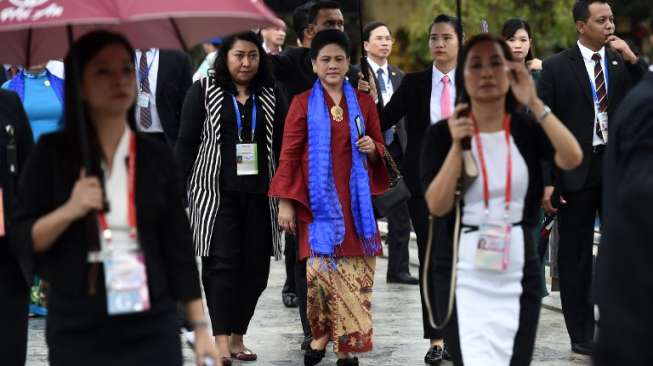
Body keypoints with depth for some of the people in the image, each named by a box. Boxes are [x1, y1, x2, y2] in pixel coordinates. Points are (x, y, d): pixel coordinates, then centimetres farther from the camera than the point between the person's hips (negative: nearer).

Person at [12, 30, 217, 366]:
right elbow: (19, 240, -2)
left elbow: (179, 247, 7)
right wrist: (69, 210, -19)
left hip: (152, 328, 2)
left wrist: (201, 328, 3)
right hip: (78, 332, -1)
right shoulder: (53, 152, 0)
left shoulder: (156, 156, 5)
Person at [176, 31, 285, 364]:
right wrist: (178, 190, -4)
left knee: (255, 266, 2)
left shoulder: (270, 97, 10)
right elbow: (186, 143, 1)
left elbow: (281, 147, 11)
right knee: (222, 263, -11)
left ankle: (238, 336, 13)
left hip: (259, 195, 3)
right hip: (216, 193, -3)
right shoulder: (204, 91, 2)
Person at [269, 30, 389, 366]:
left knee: (355, 272, -1)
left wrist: (372, 149, -7)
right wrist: (285, 202, -5)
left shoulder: (364, 102, 10)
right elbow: (289, 155, 1)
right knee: (320, 268, -11)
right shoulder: (302, 104, 3)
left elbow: (379, 147, 17)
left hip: (355, 200, 2)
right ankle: (322, 332, 10)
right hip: (318, 201, -2)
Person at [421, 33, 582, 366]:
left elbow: (572, 159, -17)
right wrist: (456, 145, -20)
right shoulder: (442, 133, -3)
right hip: (463, 272, -3)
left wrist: (534, 103, -22)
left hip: (518, 271, 3)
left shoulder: (527, 129, 2)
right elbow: (437, 206, -11)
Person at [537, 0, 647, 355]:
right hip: (576, 172, -2)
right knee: (576, 256, 4)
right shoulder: (557, 67, -1)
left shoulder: (623, 62, 8)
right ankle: (581, 335, 12)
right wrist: (546, 180, -8)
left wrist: (633, 59, -11)